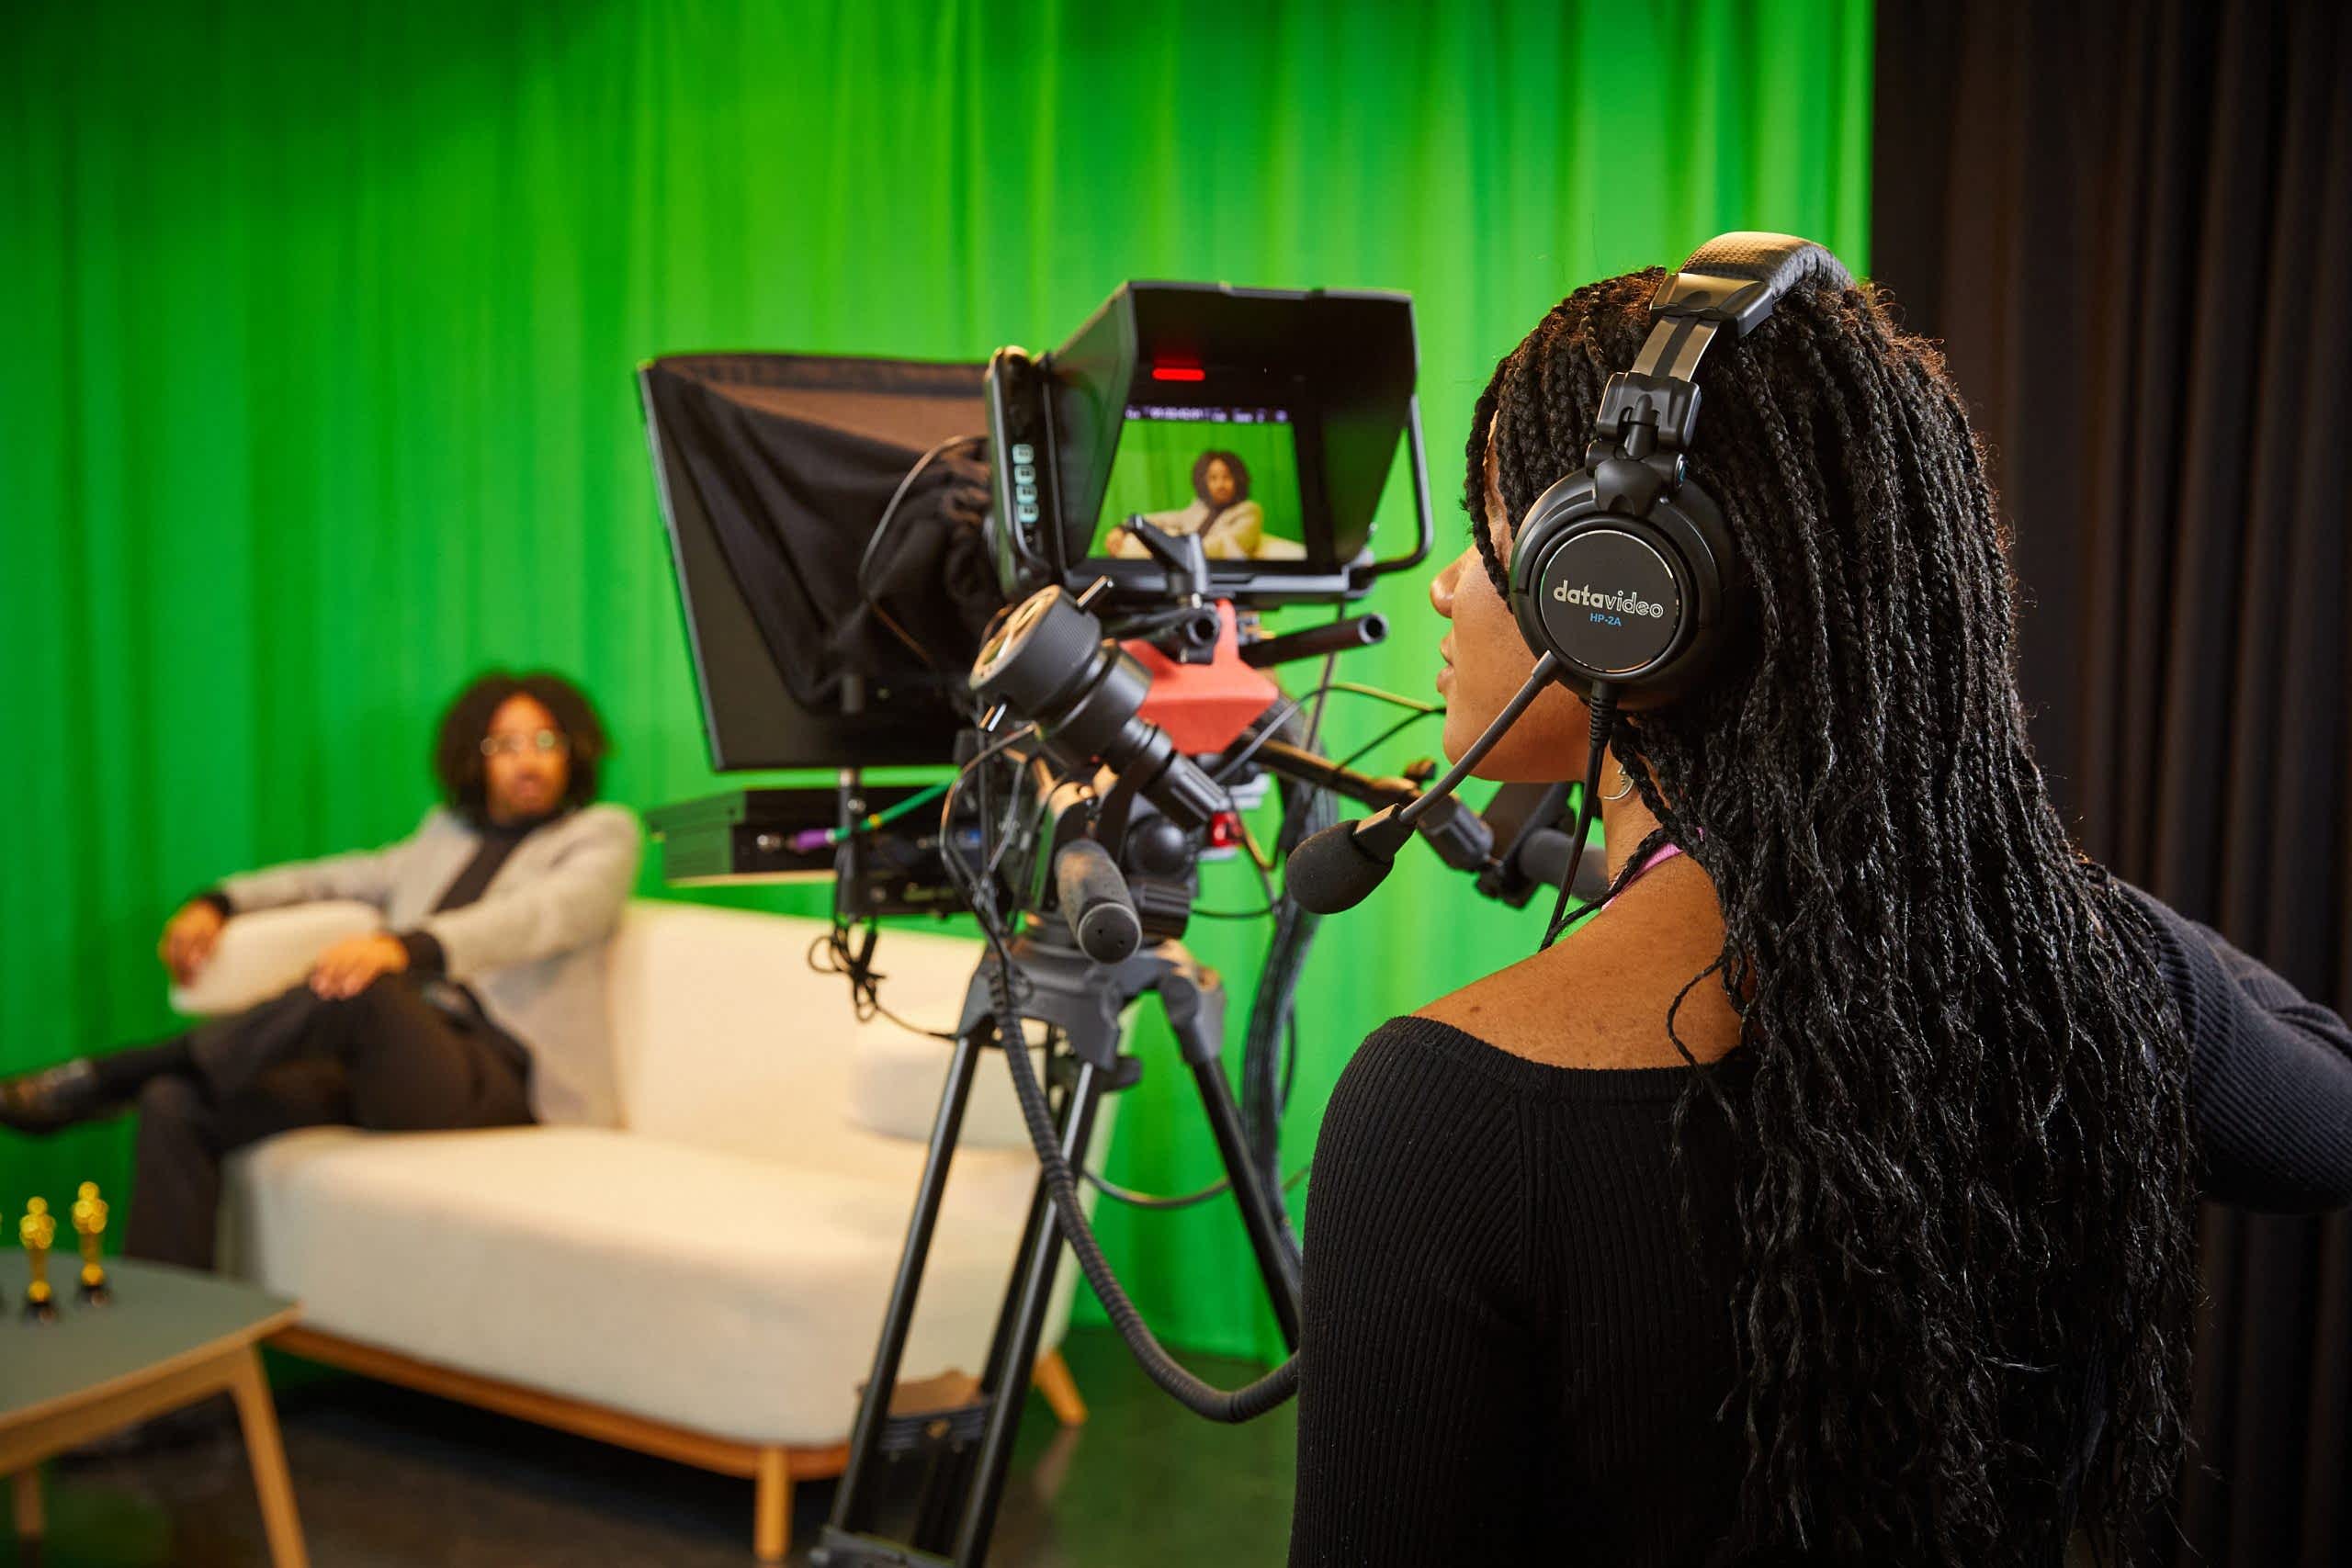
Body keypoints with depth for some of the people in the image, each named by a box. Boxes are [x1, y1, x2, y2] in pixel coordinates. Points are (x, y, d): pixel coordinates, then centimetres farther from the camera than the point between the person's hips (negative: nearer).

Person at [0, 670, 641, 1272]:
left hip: (499, 1083, -6)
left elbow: (542, 915, -14)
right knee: (176, 1104, -16)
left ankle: (100, 1080, -18)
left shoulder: (601, 834, 7)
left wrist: (404, 946, -32)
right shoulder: (445, 833, 26)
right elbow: (327, 878, 27)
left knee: (360, 988, -35)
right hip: (394, 1067, 6)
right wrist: (216, 903, 5)